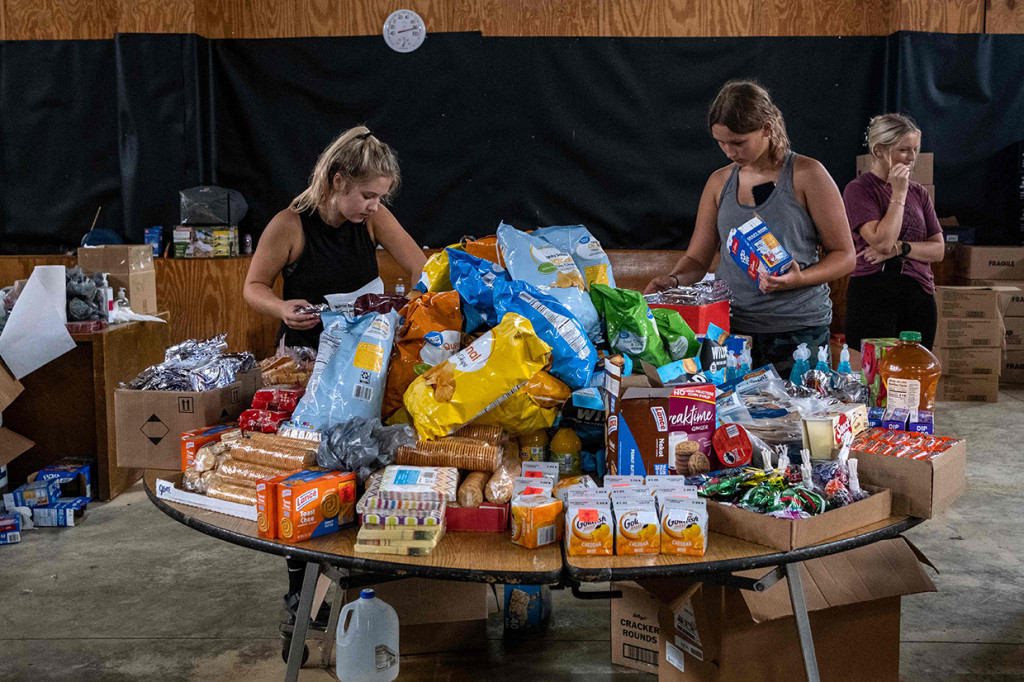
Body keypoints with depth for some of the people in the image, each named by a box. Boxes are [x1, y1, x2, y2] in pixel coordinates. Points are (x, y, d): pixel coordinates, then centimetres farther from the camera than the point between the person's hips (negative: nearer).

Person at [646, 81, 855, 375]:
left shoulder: (807, 175, -3)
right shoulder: (719, 182, 9)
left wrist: (799, 279, -19)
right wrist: (673, 280, -10)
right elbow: (697, 259, 12)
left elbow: (844, 255, -1)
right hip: (730, 329, 3)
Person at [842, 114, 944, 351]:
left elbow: (938, 250, 9)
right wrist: (898, 194, -12)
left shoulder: (918, 193, 14)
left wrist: (899, 248, -9)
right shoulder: (858, 189, -4)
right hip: (873, 293, -6)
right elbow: (882, 241, -16)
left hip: (920, 293, 6)